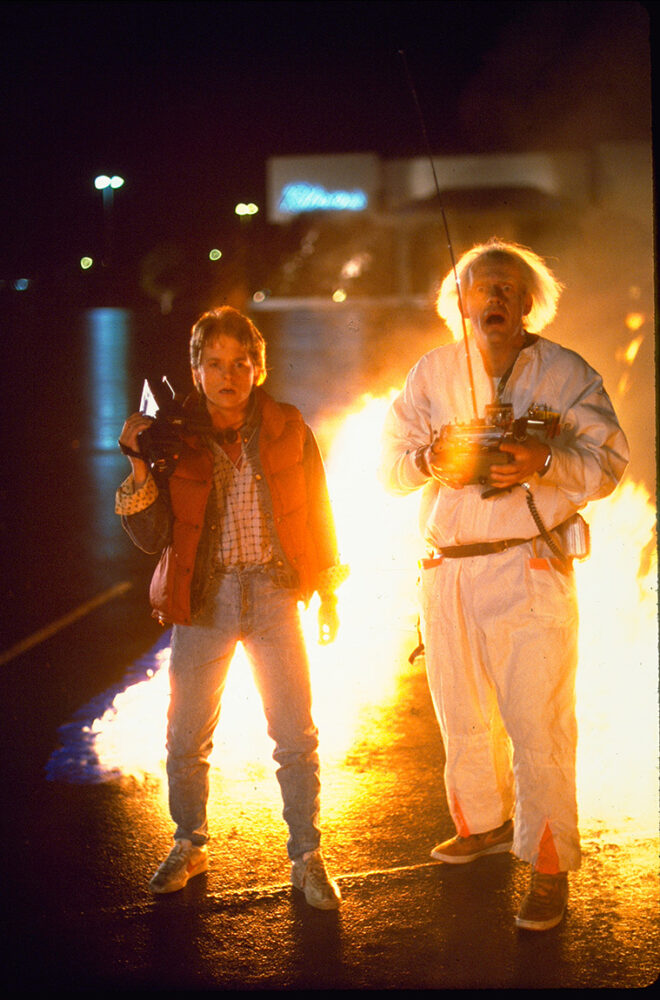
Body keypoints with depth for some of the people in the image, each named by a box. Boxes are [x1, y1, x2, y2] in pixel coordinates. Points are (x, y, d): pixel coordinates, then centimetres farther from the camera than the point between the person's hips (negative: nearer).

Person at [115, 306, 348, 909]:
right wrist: (140, 468, -17)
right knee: (186, 736, 7)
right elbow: (151, 536, -4)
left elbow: (318, 513, 9)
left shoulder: (287, 430, -1)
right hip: (204, 598, 0)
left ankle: (307, 858, 14)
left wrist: (329, 594, 8)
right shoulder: (177, 436, -3)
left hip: (274, 594, 0)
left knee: (297, 738, 0)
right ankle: (190, 846, 28)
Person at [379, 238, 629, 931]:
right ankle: (485, 823, 38)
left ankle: (550, 867, 4)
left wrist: (543, 462, -23)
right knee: (462, 714, 17)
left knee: (538, 724, -6)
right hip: (446, 570, 4)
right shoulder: (432, 373, 10)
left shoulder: (565, 373, 0)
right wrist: (430, 459, -13)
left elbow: (606, 460, -5)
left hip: (530, 569, -4)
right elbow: (390, 461, 9)